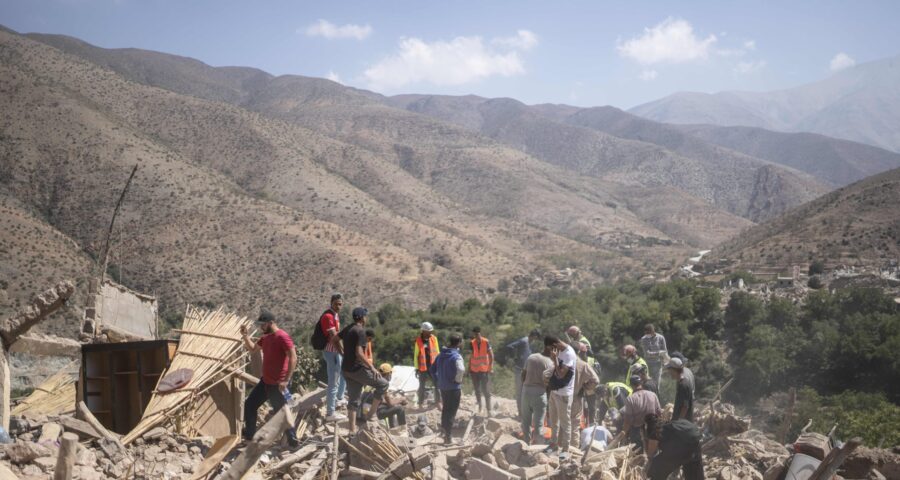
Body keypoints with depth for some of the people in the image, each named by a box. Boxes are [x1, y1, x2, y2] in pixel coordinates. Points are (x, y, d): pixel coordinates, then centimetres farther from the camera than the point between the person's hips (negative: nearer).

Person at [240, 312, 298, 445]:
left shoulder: (282, 337, -18)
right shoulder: (265, 338, 10)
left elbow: (293, 358, -23)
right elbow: (252, 349, 25)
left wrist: (286, 380, -26)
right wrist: (246, 336, 7)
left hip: (278, 384, -9)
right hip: (265, 381, 9)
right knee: (250, 404, 16)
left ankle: (292, 440, 10)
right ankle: (250, 434, 29)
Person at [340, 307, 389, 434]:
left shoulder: (347, 329, 11)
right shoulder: (360, 331, -15)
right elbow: (359, 353, -23)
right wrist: (372, 367, -21)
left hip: (346, 369, 9)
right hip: (357, 368, -9)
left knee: (354, 399, 14)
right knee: (383, 384, 3)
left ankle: (352, 429, 13)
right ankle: (370, 414, 4)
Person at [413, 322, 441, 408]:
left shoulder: (434, 339, 0)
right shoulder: (418, 341, -6)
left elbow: (437, 352, 8)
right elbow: (416, 355, -2)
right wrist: (417, 368, -2)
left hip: (433, 366, 2)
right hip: (423, 367, -1)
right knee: (422, 386, 9)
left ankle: (438, 402, 12)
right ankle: (421, 404, 21)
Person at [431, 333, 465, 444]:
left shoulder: (441, 355, 9)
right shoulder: (456, 356, -16)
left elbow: (433, 369, 15)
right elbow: (461, 370, -33)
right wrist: (458, 380, -16)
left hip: (442, 387, 7)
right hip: (453, 388, -7)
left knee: (446, 409, 20)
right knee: (452, 411, 0)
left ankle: (444, 430, 29)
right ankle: (448, 436, 2)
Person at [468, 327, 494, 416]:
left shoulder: (486, 342, -10)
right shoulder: (472, 343, -3)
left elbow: (491, 355, -5)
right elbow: (470, 356, 5)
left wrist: (491, 367, -11)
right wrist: (469, 368, 6)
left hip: (484, 370, -3)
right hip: (474, 370, 3)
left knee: (486, 391, -5)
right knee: (477, 390, 12)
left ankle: (488, 409, -3)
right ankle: (479, 406, 27)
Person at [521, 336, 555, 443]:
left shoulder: (531, 357, 7)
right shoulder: (549, 362, -10)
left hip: (526, 390, 5)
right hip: (539, 393, -5)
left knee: (526, 420, 16)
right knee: (538, 423, 4)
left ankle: (527, 443, 24)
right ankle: (536, 445, 8)